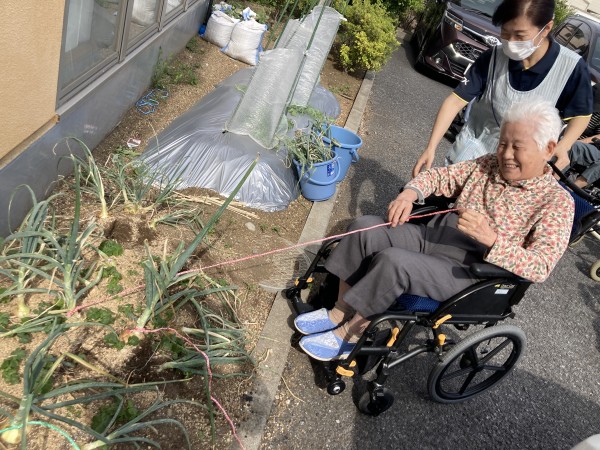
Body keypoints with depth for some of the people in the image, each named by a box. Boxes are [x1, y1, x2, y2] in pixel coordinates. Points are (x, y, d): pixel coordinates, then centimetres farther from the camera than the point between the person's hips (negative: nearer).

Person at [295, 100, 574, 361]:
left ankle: (351, 333, -8)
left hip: (467, 272, -6)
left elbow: (540, 268, -18)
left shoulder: (557, 201, -8)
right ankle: (339, 312, -2)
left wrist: (491, 238, -33)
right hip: (432, 236, 7)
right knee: (366, 228, -15)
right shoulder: (489, 166, 8)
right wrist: (411, 191, -8)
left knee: (393, 260, -31)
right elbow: (441, 176, 13)